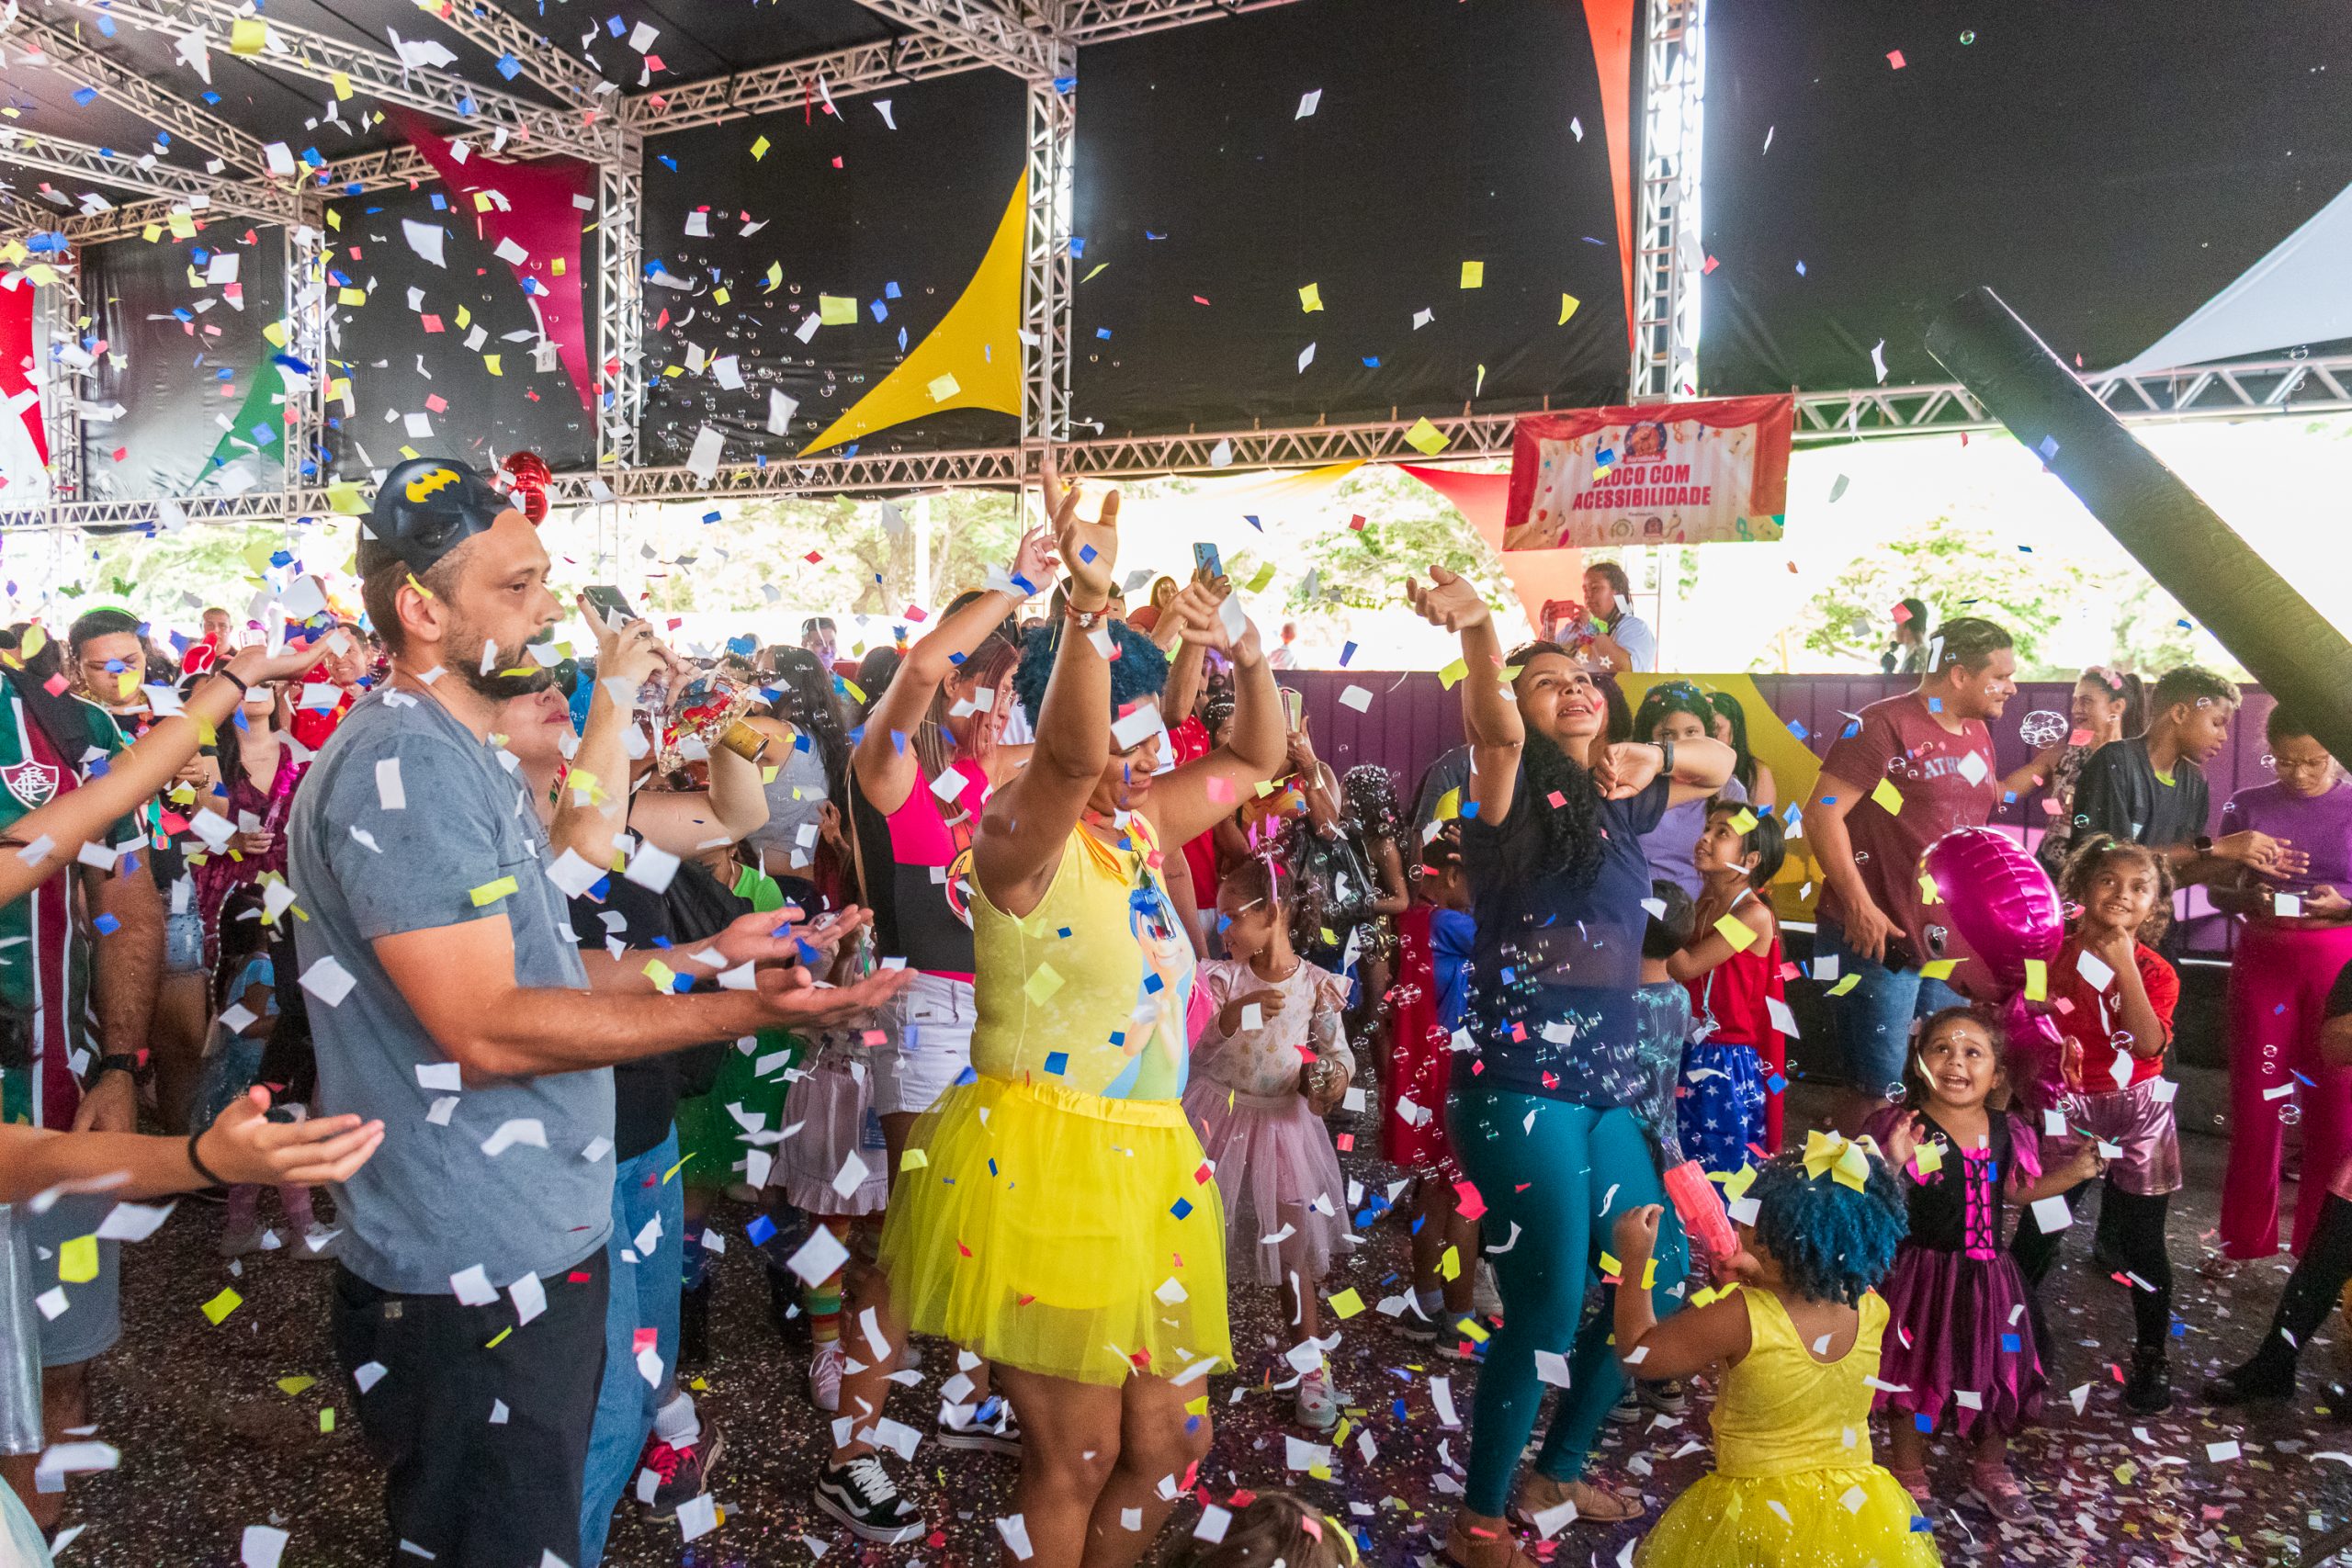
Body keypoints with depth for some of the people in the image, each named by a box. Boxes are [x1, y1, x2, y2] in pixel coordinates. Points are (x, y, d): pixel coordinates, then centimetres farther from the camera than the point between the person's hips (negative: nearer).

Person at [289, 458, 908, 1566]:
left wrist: (703, 956, 8)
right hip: (475, 1272, -10)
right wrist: (745, 1011, -28)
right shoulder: (400, 767, -21)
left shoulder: (458, 758, 14)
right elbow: (486, 1029, -27)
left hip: (531, 1245, 10)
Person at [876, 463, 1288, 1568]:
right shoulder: (1022, 829, -14)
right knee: (1074, 1460, 4)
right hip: (1040, 1163, -8)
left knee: (1164, 1445, 17)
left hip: (1144, 1168, 8)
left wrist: (1248, 661, 4)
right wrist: (1087, 605, -46)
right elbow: (1070, 754, -37)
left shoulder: (1139, 827, 11)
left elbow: (1255, 761, 20)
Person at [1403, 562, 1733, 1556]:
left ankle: (1559, 1471, 35)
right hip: (1522, 1086, -8)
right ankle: (1479, 1519, 13)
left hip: (1609, 1085, 8)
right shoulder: (1516, 797, -7)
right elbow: (1497, 729, -29)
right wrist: (1477, 631, -50)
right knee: (1546, 1310, -7)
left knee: (1654, 1280, 16)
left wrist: (1650, 755, 4)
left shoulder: (1621, 802, 12)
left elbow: (1721, 764, 27)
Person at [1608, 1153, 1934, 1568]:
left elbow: (1637, 1354, -13)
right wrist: (1755, 1278, 11)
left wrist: (1633, 1258, -8)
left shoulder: (1740, 1316, -26)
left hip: (1761, 1521, -4)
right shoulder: (1871, 1310, -11)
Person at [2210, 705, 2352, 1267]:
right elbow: (2217, 888, 6)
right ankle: (2246, 1238, 19)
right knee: (2255, 1097, 7)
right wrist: (2249, 898, -14)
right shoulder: (2248, 805, 3)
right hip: (2261, 959, 1)